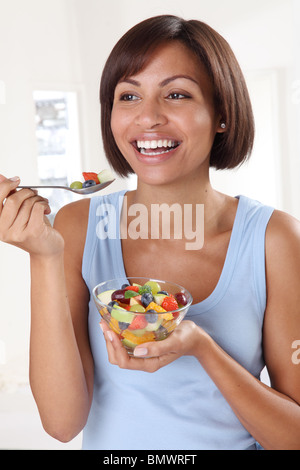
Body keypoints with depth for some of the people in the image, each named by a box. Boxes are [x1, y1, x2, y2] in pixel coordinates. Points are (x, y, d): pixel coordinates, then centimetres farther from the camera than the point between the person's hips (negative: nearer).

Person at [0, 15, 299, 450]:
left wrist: (202, 348, -31)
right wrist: (45, 260, -29)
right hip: (111, 444, 1)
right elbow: (63, 421, -19)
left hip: (232, 441, -1)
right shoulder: (78, 226, -14)